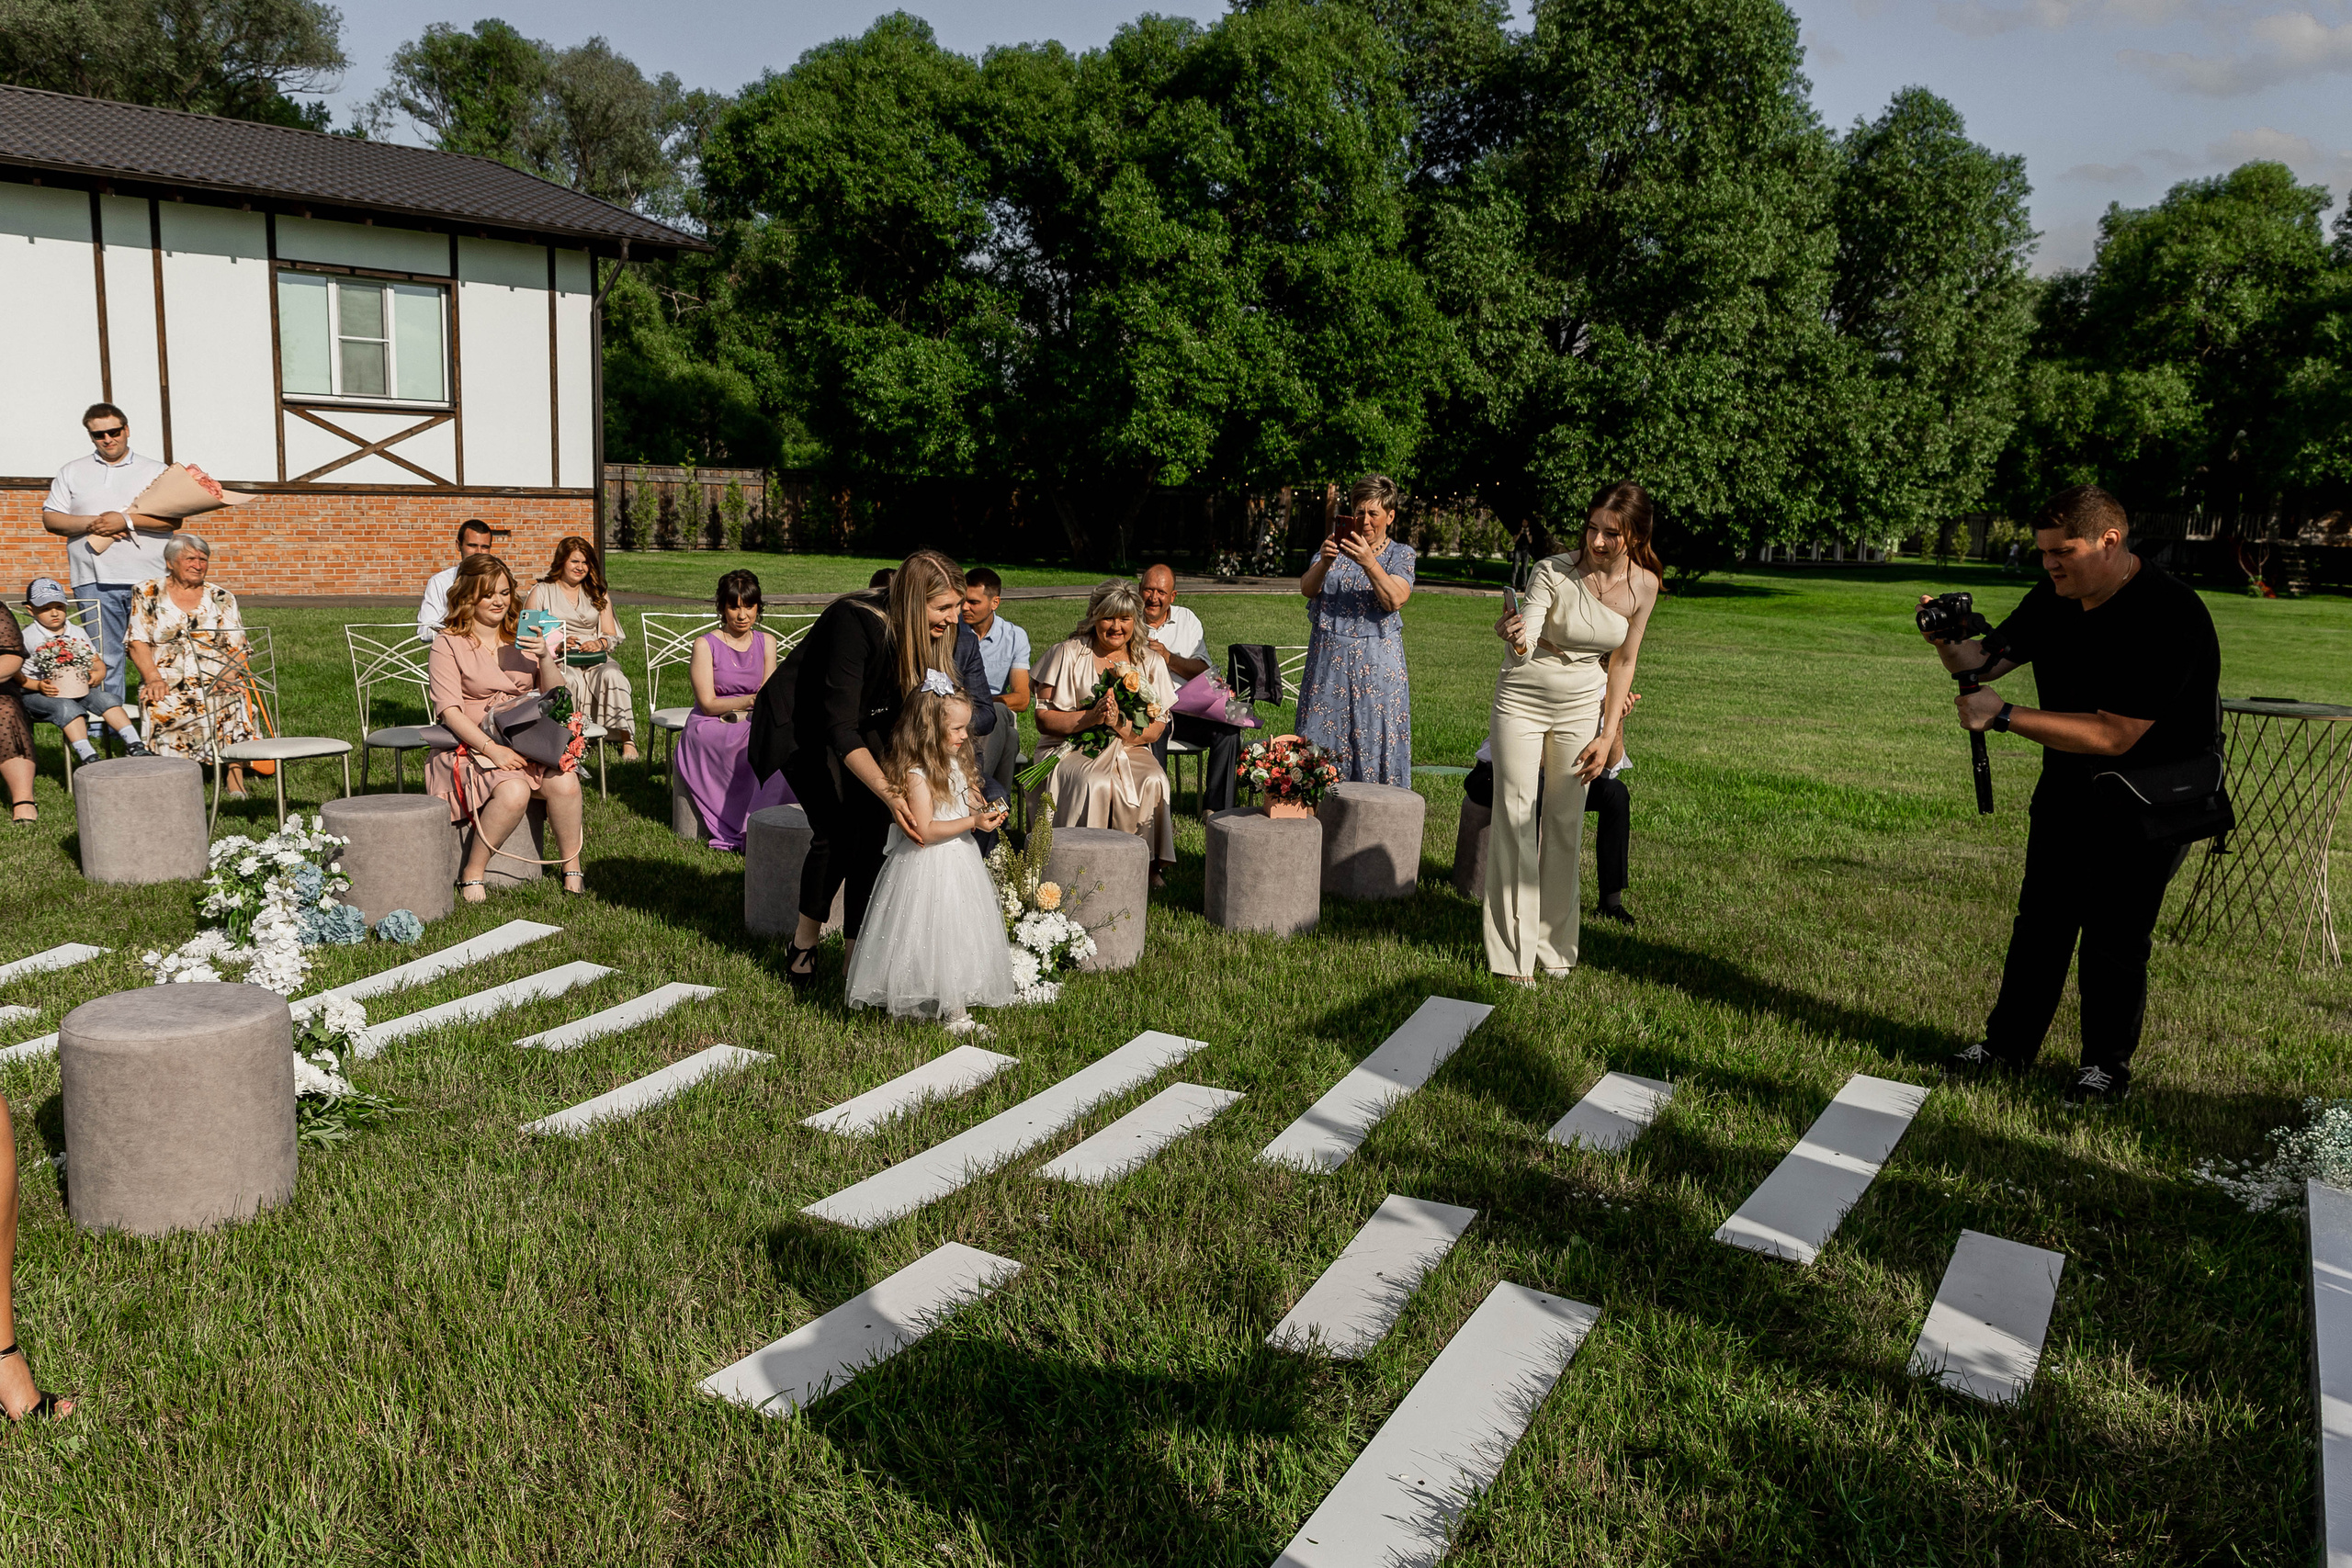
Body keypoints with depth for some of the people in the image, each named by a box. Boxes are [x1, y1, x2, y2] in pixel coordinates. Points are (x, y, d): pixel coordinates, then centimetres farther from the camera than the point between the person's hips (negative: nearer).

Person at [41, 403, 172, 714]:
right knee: (105, 657, -1)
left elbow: (174, 519, -2)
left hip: (149, 580, -1)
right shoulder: (72, 472, 16)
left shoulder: (157, 470, 10)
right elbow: (50, 519, 10)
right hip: (96, 581, 1)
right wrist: (91, 524, -7)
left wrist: (127, 521, -12)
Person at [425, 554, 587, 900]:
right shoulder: (449, 645, 1)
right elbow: (449, 711, -10)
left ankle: (572, 867, -10)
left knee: (565, 782, -27)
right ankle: (472, 874, -17)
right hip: (472, 746, -4)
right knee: (513, 791, -34)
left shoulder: (524, 639, 14)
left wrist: (544, 657, -12)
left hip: (528, 743, 4)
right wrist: (492, 749, -22)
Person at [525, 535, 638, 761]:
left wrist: (599, 643, -9)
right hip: (557, 661, -2)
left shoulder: (598, 595, 22)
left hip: (595, 659, 2)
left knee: (612, 675, -35)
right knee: (569, 682, -39)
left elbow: (612, 636, 15)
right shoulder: (541, 591, 14)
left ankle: (627, 740, -38)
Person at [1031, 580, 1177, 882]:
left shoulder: (1149, 661, 8)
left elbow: (1157, 729, 1)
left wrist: (1121, 725, -20)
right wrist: (1090, 717, -22)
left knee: (1153, 782, -28)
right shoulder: (1068, 654, 0)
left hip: (1129, 748, 3)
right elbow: (1044, 719, -5)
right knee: (1096, 784, -34)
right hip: (1072, 747, -2)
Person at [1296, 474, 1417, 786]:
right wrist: (1324, 562, -23)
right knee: (1322, 740, 0)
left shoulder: (1401, 554, 5)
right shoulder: (1337, 547, 10)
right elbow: (1307, 589, -3)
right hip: (1329, 659, 2)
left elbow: (1395, 600, -13)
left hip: (1376, 664, -2)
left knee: (1373, 742, -3)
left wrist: (1369, 562, -26)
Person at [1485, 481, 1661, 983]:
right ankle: (1513, 951, 3)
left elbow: (1623, 661, 1)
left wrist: (1608, 735, -2)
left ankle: (1554, 944, 18)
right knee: (1515, 818, -4)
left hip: (1583, 703, 3)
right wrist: (1514, 635, -54)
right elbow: (1525, 643, -30)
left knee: (1566, 821, 6)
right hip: (1523, 699, -3)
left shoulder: (1643, 585, -8)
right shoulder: (1554, 571, -21)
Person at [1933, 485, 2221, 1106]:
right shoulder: (2054, 598, -3)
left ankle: (2106, 1066, 15)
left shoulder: (2168, 617, -27)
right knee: (2040, 916, 12)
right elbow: (1989, 659, 6)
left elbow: (2115, 735, -32)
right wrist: (1950, 643, -18)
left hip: (2150, 795, -7)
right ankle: (2009, 1045, 23)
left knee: (2115, 932, -2)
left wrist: (2005, 716, -33)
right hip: (2068, 782, 7)